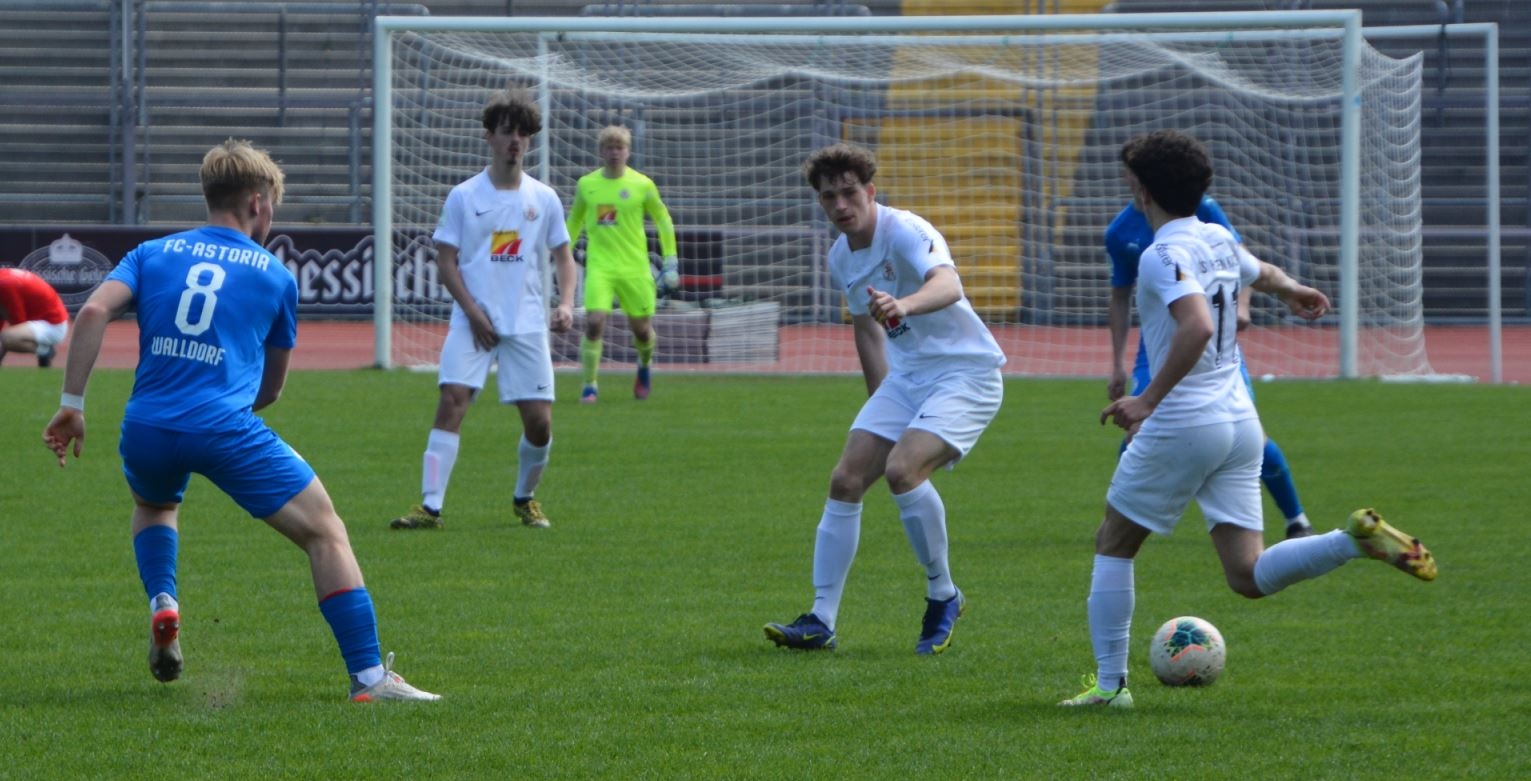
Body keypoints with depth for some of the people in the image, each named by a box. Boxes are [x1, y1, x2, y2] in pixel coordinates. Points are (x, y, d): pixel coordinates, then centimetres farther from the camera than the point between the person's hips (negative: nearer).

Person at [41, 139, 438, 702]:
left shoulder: (152, 254, 17)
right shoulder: (275, 276, 14)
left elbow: (94, 312, -1)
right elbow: (272, 388, 21)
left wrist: (72, 403, 0)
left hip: (146, 430, 4)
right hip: (227, 429, -3)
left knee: (153, 504, 38)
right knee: (326, 533, 3)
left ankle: (162, 603, 12)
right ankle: (369, 676, -7)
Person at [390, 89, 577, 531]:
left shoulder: (544, 199, 8)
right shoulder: (464, 197, 2)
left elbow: (562, 257, 14)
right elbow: (446, 260, 1)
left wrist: (565, 303, -4)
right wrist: (473, 312, -9)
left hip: (528, 325, 2)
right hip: (473, 323, -2)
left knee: (539, 422, -2)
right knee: (452, 400, -19)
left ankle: (525, 499, 25)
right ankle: (430, 506, -20)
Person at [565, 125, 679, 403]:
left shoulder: (642, 185, -2)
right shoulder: (586, 185, 3)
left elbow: (663, 221, 8)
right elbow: (574, 222, 18)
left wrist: (671, 262, 5)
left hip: (635, 268, 0)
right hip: (599, 267, 0)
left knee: (641, 328, 7)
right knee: (594, 322, -17)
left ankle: (645, 364, 41)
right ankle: (589, 386, -7)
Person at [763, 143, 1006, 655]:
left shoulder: (905, 232, -19)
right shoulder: (841, 257, 7)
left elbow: (948, 285, -40)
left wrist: (904, 305, -61)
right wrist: (881, 406, 24)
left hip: (966, 373, -8)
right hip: (906, 377, 8)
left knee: (902, 468, -27)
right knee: (846, 480, -4)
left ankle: (943, 597, -8)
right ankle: (821, 621, 1)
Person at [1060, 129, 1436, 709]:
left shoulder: (1164, 255, -14)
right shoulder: (1219, 240, 11)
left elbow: (1198, 325, -30)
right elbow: (1260, 273, 34)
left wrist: (1149, 399, -27)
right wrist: (1290, 289, 54)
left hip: (1182, 424, -7)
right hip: (1240, 423, 7)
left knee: (1113, 546, 12)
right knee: (1249, 577, 2)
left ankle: (1109, 683, 11)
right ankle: (1358, 540, -18)